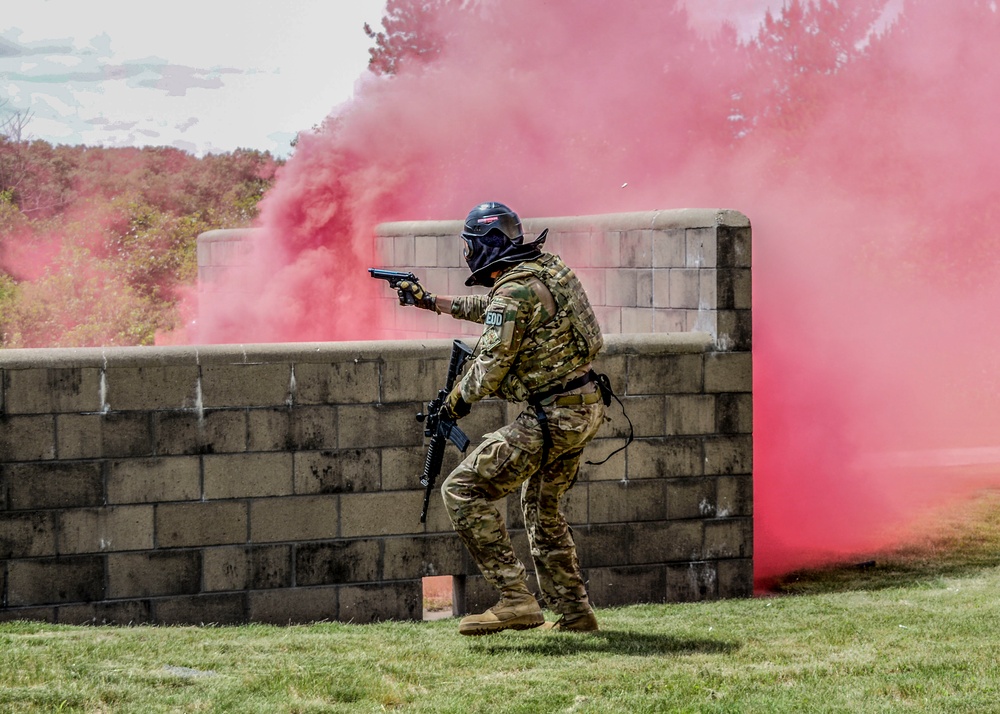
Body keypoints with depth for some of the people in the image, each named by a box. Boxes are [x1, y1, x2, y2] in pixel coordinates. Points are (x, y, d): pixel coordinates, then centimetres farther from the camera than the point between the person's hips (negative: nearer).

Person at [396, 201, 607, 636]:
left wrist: (459, 399, 6)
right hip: (586, 407, 10)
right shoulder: (546, 270, 12)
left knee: (464, 489, -9)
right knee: (542, 509, 26)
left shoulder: (513, 293, -17)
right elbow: (488, 309, 30)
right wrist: (430, 301, 40)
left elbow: (489, 369, -15)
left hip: (552, 418, -10)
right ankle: (574, 613, 29)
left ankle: (514, 599, -14)